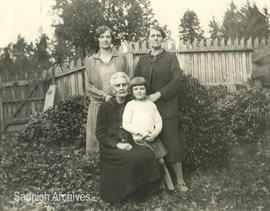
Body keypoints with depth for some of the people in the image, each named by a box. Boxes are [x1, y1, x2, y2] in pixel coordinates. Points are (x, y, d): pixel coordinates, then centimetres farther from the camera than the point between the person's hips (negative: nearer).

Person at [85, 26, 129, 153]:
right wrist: (105, 96, -12)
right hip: (98, 106, 0)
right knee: (98, 140, 0)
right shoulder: (90, 61, 8)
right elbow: (88, 87, 3)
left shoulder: (121, 58, 9)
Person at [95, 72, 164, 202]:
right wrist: (117, 144, -14)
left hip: (130, 144, 3)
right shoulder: (106, 107, 4)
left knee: (147, 154, -27)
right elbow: (100, 133, 0)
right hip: (111, 148, -3)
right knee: (133, 158, -31)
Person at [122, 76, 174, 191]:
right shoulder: (130, 105, 0)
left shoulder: (151, 104, 11)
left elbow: (159, 121, 9)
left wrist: (155, 133, -9)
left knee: (161, 161, 4)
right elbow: (125, 124, -5)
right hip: (139, 139, -3)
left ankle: (170, 187, 15)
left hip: (153, 137, 4)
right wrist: (141, 133, -13)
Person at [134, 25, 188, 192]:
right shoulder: (143, 60, 14)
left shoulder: (171, 58, 3)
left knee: (171, 143, -3)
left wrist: (158, 95, -13)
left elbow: (176, 80, -7)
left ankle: (179, 181, 7)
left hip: (166, 108, -3)